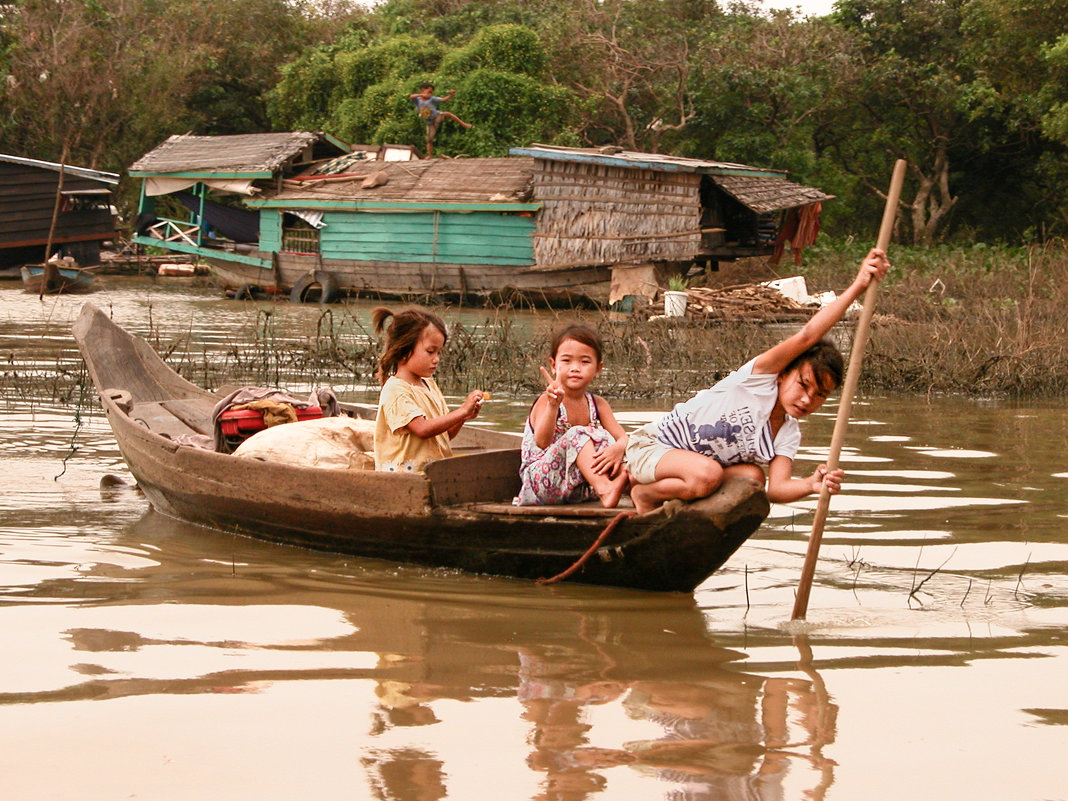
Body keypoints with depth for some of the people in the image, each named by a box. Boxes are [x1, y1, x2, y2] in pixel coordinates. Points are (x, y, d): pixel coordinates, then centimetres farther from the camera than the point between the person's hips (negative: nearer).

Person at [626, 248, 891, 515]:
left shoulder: (788, 435, -2)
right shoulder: (760, 376, -19)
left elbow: (776, 488, -20)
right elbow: (807, 336, -32)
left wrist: (812, 484, -42)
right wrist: (856, 288, -38)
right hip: (649, 445, -8)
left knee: (753, 477, -16)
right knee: (708, 475, -34)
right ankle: (643, 493, -5)